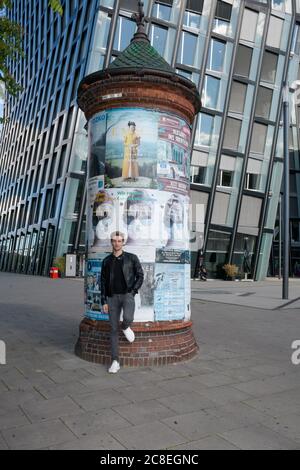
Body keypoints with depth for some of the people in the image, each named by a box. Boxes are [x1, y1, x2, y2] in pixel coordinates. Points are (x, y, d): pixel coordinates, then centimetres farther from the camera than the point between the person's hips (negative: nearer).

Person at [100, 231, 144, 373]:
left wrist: (132, 291, -10)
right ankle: (115, 362, 9)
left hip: (127, 295, -2)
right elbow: (103, 282, 9)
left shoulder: (132, 258, 0)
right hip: (112, 298, 2)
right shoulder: (106, 261, 7)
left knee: (127, 318, -31)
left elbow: (140, 276, 2)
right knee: (114, 329, 0)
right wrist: (104, 302, 2)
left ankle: (126, 327, 9)